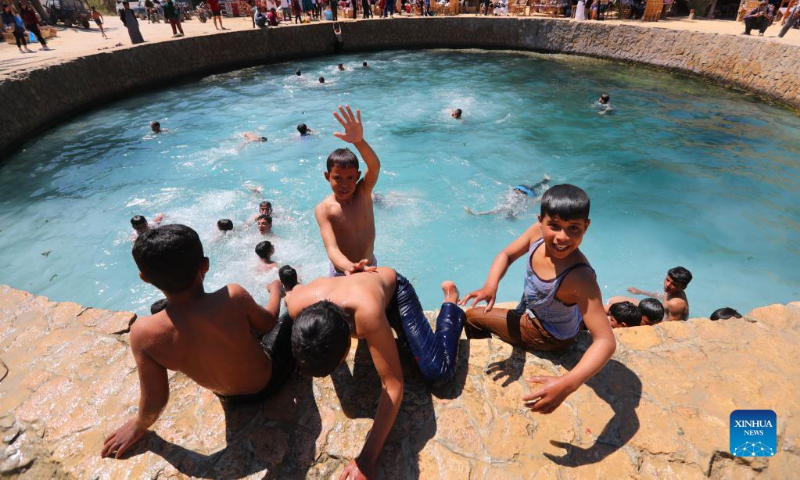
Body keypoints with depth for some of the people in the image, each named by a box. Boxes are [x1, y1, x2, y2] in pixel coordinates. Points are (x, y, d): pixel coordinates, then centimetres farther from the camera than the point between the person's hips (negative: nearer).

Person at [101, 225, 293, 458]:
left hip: (232, 399, 3)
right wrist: (275, 291, 8)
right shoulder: (233, 297, -34)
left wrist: (138, 425, 7)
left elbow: (155, 401, -15)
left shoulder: (144, 333, -27)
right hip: (270, 379, -2)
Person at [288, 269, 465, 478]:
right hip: (356, 284, 5)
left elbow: (393, 385, -40)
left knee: (437, 373, -14)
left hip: (394, 290, -4)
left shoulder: (368, 313, -49)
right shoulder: (296, 303, -36)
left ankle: (450, 298, 10)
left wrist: (367, 459, -38)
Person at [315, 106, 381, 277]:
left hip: (370, 266, 3)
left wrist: (359, 141, -54)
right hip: (341, 272, -2)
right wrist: (348, 267, -56)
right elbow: (331, 248, -33)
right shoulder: (323, 209, -21)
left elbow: (375, 167, -34)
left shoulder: (363, 192, -14)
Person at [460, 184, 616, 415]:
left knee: (472, 317, 4)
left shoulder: (580, 277, -42)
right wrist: (490, 285, -30)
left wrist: (567, 384, -54)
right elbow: (506, 255, -10)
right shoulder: (538, 231, -26)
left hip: (548, 335, -6)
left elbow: (606, 342, -40)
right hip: (532, 313, 6)